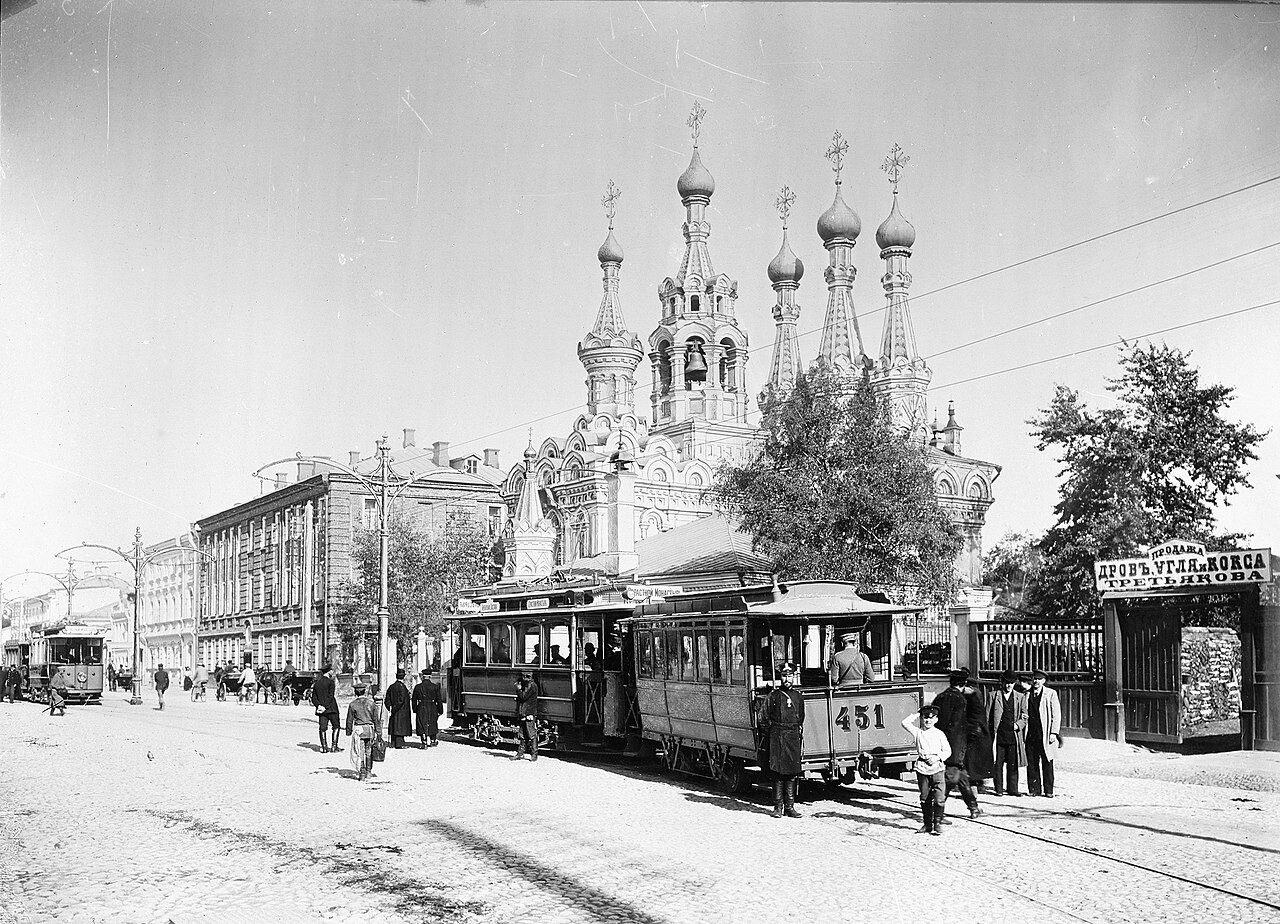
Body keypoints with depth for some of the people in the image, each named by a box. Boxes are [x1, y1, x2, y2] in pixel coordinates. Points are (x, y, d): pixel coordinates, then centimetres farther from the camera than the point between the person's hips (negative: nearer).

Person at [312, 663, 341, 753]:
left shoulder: (316, 683, 12)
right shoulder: (330, 682, -8)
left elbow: (313, 698, 8)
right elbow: (331, 696, -16)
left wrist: (318, 705, -3)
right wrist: (325, 707, -14)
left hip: (321, 709, 6)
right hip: (331, 708, -6)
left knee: (323, 728, 5)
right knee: (336, 726, 4)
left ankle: (324, 747, 3)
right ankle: (334, 745, -3)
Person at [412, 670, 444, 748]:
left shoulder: (417, 687, -1)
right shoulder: (435, 687, -4)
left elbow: (414, 700, 5)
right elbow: (439, 700, -2)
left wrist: (415, 710, 15)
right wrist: (440, 710, 5)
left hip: (421, 710, 0)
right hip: (432, 709, 0)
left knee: (422, 726, 2)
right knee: (432, 726, 16)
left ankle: (424, 743, -7)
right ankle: (432, 741, 24)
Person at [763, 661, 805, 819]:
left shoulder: (798, 695, 10)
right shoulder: (773, 695, 0)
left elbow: (801, 718, 17)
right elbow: (767, 718, 6)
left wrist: (800, 733, 10)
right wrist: (774, 731, 3)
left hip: (793, 736, 3)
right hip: (778, 736, -3)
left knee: (792, 774, 5)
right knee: (778, 772, -3)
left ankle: (790, 807, 11)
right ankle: (778, 807, 2)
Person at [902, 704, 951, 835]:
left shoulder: (939, 734, 4)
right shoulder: (917, 732, 7)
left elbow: (947, 751, 7)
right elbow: (905, 723, -1)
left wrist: (938, 757, -9)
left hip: (937, 767, -2)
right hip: (922, 768, 2)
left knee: (939, 798, -8)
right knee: (925, 798, 8)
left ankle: (938, 823, 3)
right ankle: (927, 824, 17)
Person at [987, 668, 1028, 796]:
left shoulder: (1020, 697, 11)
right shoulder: (994, 696, 6)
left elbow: (1024, 716, 11)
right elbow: (987, 716, 7)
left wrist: (1018, 724, -9)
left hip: (1013, 736, 1)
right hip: (998, 736, -1)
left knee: (1013, 764, 2)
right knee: (997, 764, 1)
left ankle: (1012, 789, 10)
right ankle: (998, 789, 9)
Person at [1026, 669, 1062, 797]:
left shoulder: (1051, 694, 3)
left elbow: (1056, 714, 0)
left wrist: (1053, 733, -7)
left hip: (1045, 735, -2)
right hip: (1030, 735, 3)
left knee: (1047, 763, 1)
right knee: (1032, 763, 2)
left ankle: (1048, 790, 8)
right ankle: (1034, 789, 11)